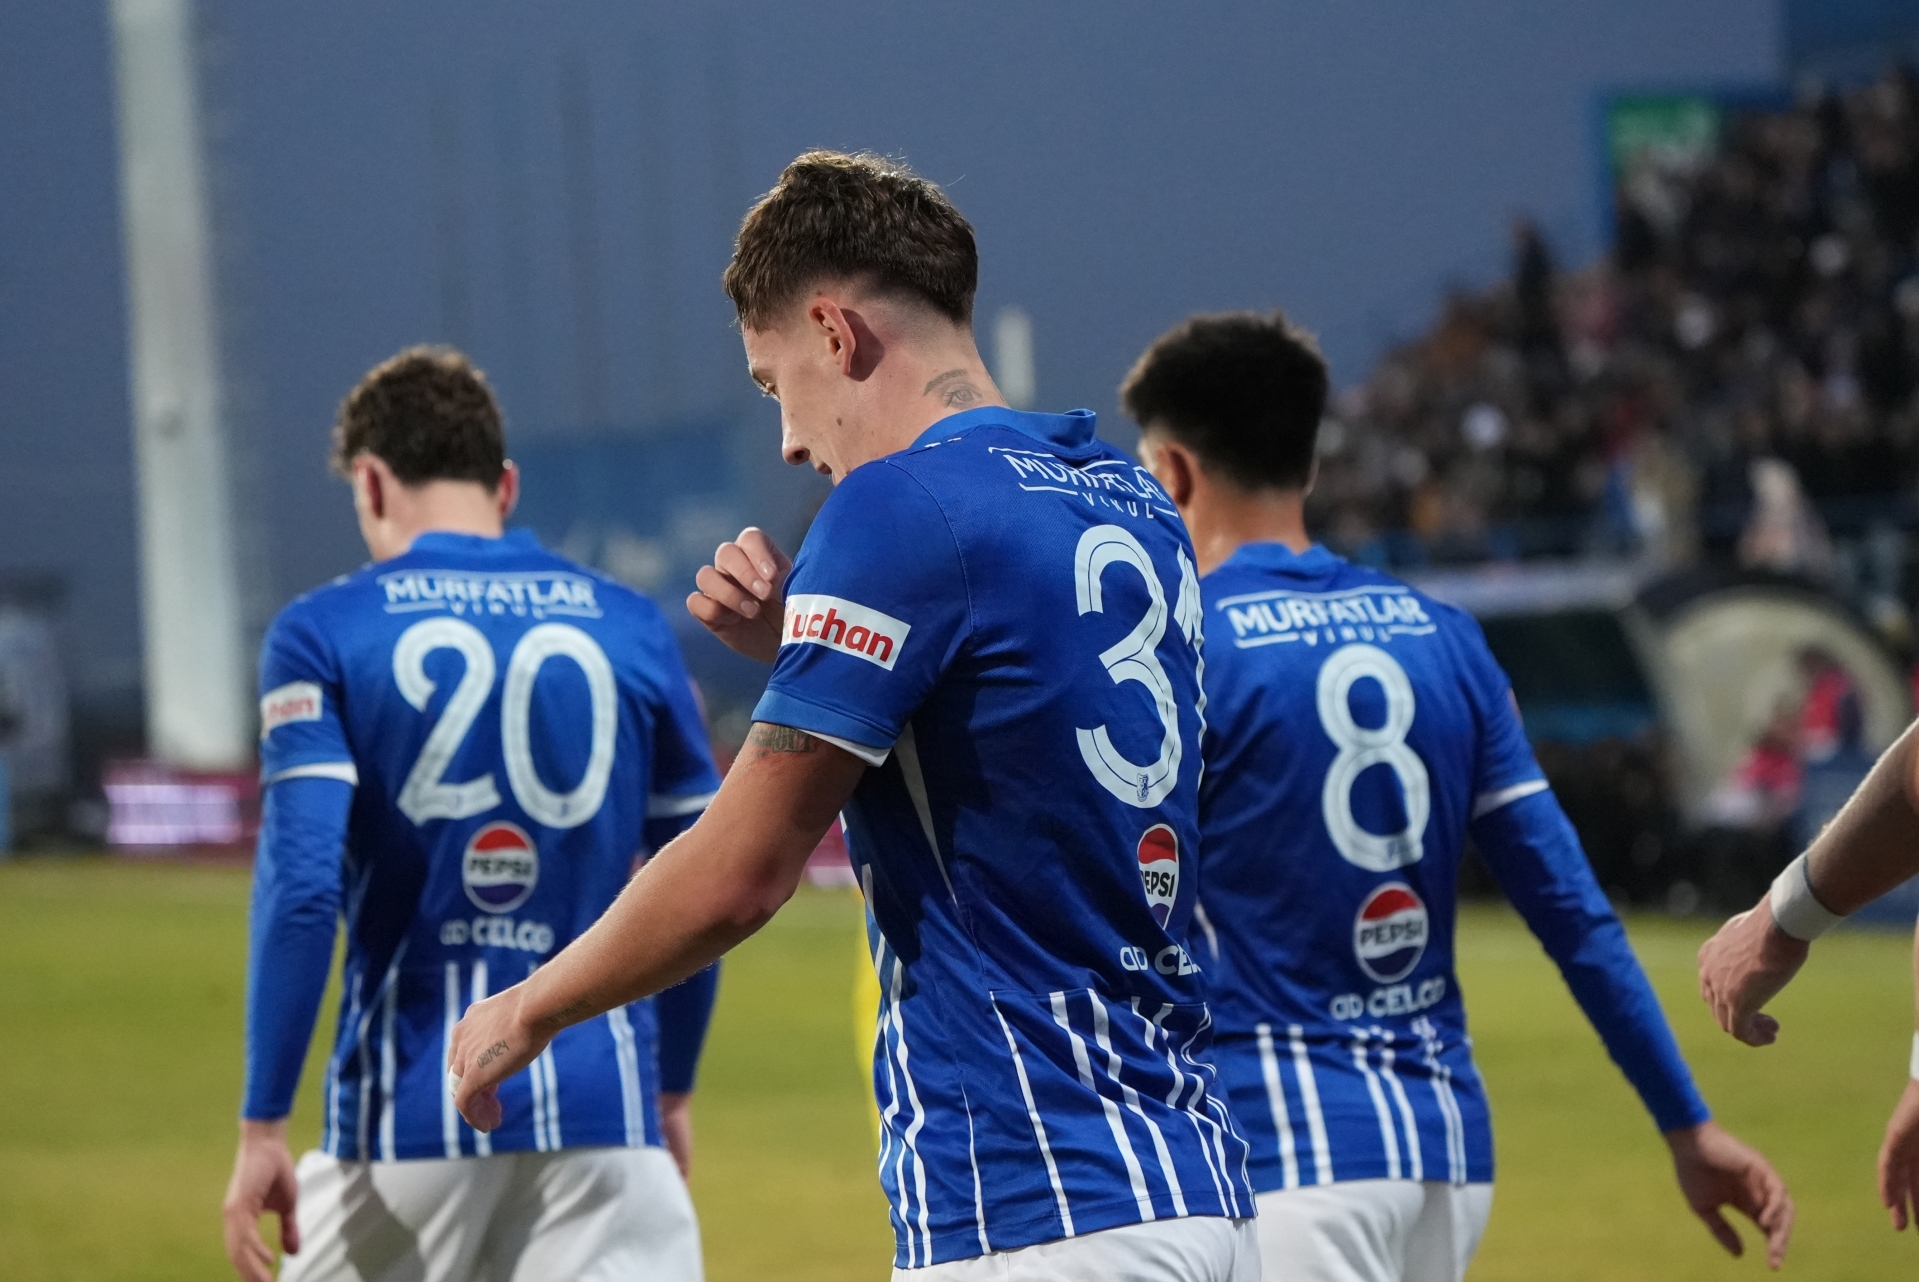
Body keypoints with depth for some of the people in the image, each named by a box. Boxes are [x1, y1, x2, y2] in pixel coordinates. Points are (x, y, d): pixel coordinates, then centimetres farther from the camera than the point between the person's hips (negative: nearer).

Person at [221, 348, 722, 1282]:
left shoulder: (321, 634, 0)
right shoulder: (630, 628, 8)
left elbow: (301, 889, -10)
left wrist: (263, 1125, -9)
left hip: (411, 1108, -1)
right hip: (601, 1104, 1)